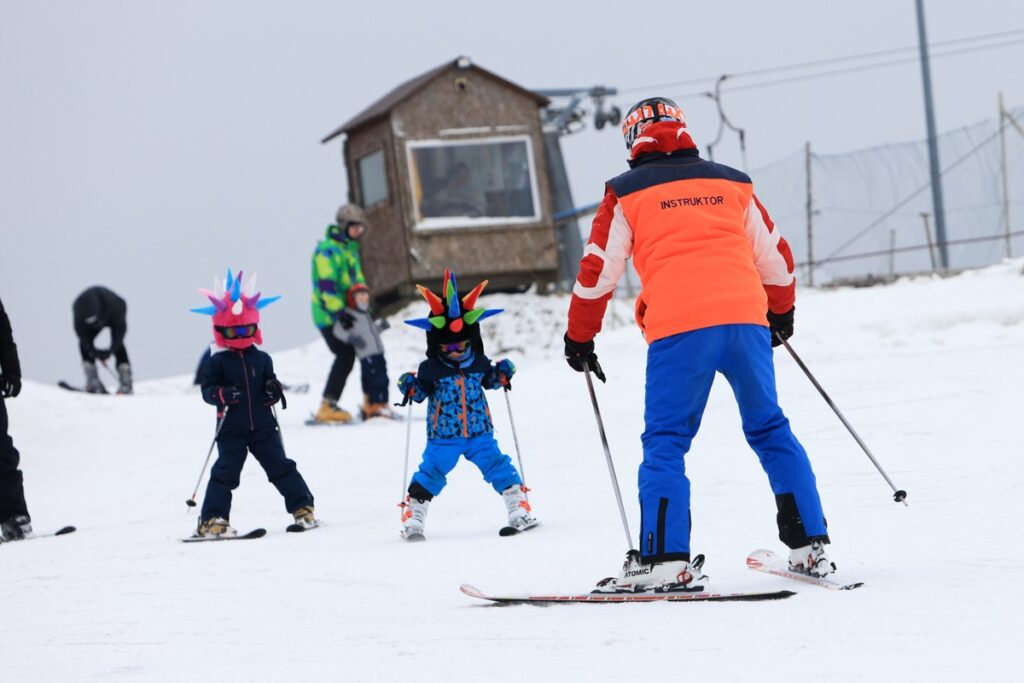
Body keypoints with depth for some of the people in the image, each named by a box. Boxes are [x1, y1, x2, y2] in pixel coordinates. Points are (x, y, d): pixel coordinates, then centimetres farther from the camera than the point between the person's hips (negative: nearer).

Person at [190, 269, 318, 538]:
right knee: (225, 472, -5)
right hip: (231, 430, -3)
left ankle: (302, 507, 11)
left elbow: (270, 381, 15)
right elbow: (207, 390, -4)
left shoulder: (262, 359, 7)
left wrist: (274, 390, -9)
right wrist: (222, 395, -24)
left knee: (280, 466, 4)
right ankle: (212, 519, -3)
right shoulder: (217, 362, -2)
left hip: (263, 426, 3)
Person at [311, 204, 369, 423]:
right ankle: (328, 407, -12)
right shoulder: (328, 251, -16)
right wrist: (340, 314, -28)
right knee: (345, 356, -13)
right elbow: (326, 287, -23)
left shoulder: (351, 249, 16)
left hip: (345, 313, 9)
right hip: (329, 315, -9)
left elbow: (357, 278, 25)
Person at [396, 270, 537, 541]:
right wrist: (409, 387, -18)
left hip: (479, 432, 2)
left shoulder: (478, 363, 2)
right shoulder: (430, 369, -7)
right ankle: (413, 516, 3)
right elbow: (420, 393, 2)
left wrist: (502, 374, 0)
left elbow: (489, 380, 19)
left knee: (496, 464, -3)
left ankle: (519, 507, 2)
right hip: (443, 436, -2)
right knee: (432, 471, -5)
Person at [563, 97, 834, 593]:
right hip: (746, 317, 3)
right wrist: (781, 312, 44)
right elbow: (775, 258, 28)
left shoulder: (628, 194, 11)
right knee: (770, 431, 14)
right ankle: (810, 547, 12)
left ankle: (666, 559, -10)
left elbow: (598, 272, 10)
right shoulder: (731, 184, 21)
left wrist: (578, 339, 21)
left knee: (665, 442, 1)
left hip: (679, 328, -3)